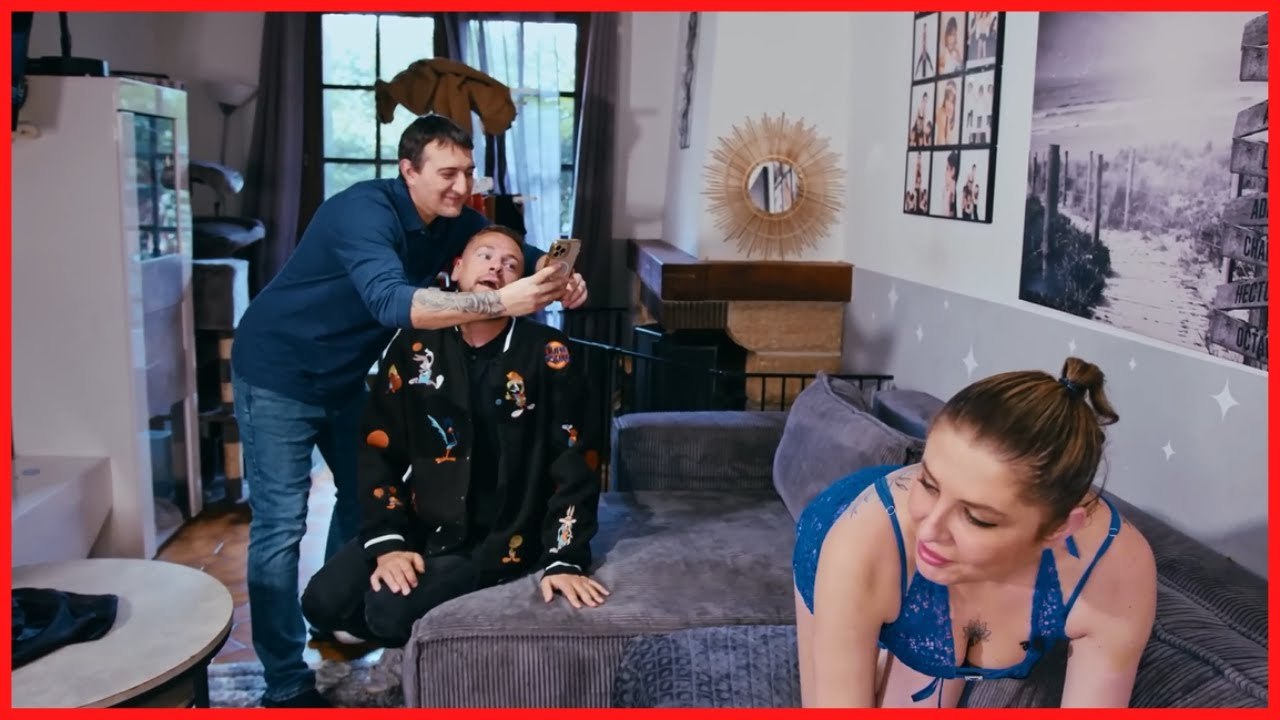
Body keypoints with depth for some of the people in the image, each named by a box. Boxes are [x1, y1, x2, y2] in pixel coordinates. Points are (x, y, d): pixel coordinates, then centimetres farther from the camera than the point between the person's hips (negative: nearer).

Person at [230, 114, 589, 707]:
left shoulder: (455, 220, -6)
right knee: (281, 526, -8)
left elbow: (516, 254, -1)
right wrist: (502, 302, -56)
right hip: (278, 374, -8)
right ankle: (285, 685, 0)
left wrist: (557, 278, -25)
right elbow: (391, 301, -47)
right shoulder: (365, 212, -31)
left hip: (344, 376, 8)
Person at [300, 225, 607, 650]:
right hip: (421, 524, 4)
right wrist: (388, 541, -11)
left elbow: (571, 464, -9)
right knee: (323, 603, -11)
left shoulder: (546, 355, -8)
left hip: (500, 538, -4)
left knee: (391, 610, -23)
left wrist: (565, 560, -18)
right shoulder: (414, 346, 2)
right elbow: (379, 451, 1)